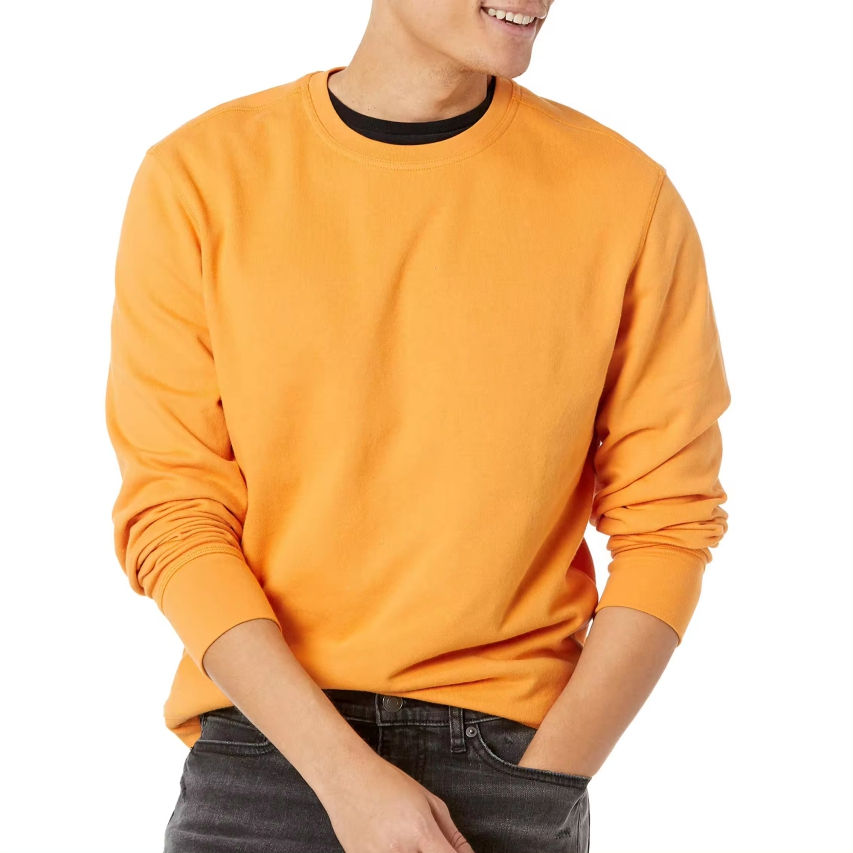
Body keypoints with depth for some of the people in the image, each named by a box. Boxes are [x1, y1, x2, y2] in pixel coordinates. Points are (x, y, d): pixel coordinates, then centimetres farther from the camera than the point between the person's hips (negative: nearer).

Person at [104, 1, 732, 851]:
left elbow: (665, 523, 1)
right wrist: (348, 775, -13)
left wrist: (546, 783, -9)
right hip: (265, 748, 0)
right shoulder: (200, 176, -2)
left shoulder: (627, 197, -1)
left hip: (512, 750, 0)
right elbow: (172, 516, -4)